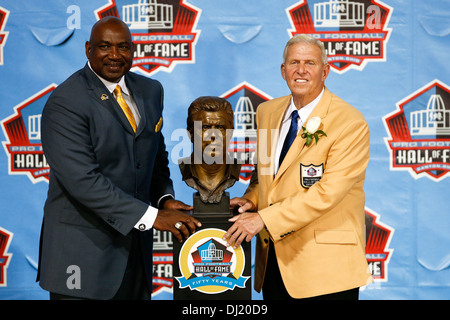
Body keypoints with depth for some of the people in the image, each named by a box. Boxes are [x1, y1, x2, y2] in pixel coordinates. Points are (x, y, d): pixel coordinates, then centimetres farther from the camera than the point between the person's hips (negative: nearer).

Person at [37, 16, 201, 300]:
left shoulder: (150, 90, 8)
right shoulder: (65, 103, -14)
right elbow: (82, 180, -22)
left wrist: (165, 198, -1)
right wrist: (151, 216, -23)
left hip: (136, 240, 6)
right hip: (83, 248, -6)